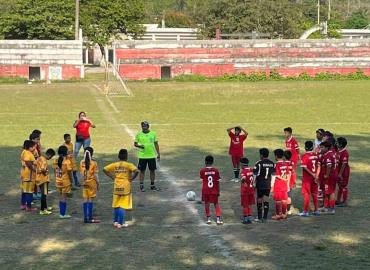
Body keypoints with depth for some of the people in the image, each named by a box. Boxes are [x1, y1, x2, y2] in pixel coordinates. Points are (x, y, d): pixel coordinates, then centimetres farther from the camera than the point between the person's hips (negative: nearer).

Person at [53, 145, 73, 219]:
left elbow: (55, 171, 6)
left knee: (61, 197, 17)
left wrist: (57, 178, 16)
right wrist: (71, 181, -1)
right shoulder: (67, 161, -16)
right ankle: (63, 214, 5)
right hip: (65, 181, -5)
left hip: (58, 181, 5)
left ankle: (61, 213, 21)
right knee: (64, 197, 2)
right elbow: (69, 172, -13)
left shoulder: (55, 161, 0)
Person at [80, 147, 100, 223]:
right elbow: (95, 175, -10)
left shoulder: (82, 162, 1)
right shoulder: (93, 162, -11)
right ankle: (90, 218, 0)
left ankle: (85, 218, 9)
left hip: (85, 183, 4)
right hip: (92, 183, -4)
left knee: (85, 200, 8)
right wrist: (98, 183, 0)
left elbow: (81, 173, 5)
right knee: (90, 200, -1)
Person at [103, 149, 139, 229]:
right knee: (123, 206, -1)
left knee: (116, 205, 16)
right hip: (125, 187, -4)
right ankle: (120, 223, -2)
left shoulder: (114, 165, 3)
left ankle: (115, 221, 23)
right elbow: (136, 171, -23)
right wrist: (132, 178, -8)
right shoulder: (128, 165, -7)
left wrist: (111, 176, 5)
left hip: (116, 187, 4)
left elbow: (105, 169, 0)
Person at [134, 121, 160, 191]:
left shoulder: (153, 134, 2)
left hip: (152, 156, 2)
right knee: (142, 170, 2)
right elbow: (135, 144, 4)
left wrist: (158, 154, 4)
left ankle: (152, 185, 18)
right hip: (142, 156, -1)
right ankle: (141, 186, 10)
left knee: (152, 170, 7)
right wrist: (139, 146, -18)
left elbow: (156, 144, 8)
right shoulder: (138, 134, -1)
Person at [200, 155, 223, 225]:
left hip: (205, 191, -1)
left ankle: (208, 218, 16)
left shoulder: (202, 171, -7)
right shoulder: (216, 170, -4)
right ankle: (218, 219, 0)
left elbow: (202, 181, -3)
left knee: (206, 204, 13)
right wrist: (218, 191, 7)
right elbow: (217, 182, -1)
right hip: (214, 191, 1)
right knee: (216, 204, 10)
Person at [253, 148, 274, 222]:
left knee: (259, 201, 6)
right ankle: (265, 217, 7)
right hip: (268, 185, 4)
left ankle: (259, 218, 10)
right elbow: (273, 174, 9)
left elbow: (255, 174, -12)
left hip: (260, 185, -4)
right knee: (266, 201, 8)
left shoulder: (259, 163, -13)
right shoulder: (272, 163, 3)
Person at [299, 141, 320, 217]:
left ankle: (305, 211, 3)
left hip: (307, 178, -5)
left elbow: (304, 168, -19)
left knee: (306, 194, 1)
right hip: (314, 178, 5)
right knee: (314, 194, 14)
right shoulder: (316, 155, 4)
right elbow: (318, 166, 1)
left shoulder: (305, 156, -13)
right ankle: (316, 210, 19)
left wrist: (313, 175, -16)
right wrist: (316, 176, -2)